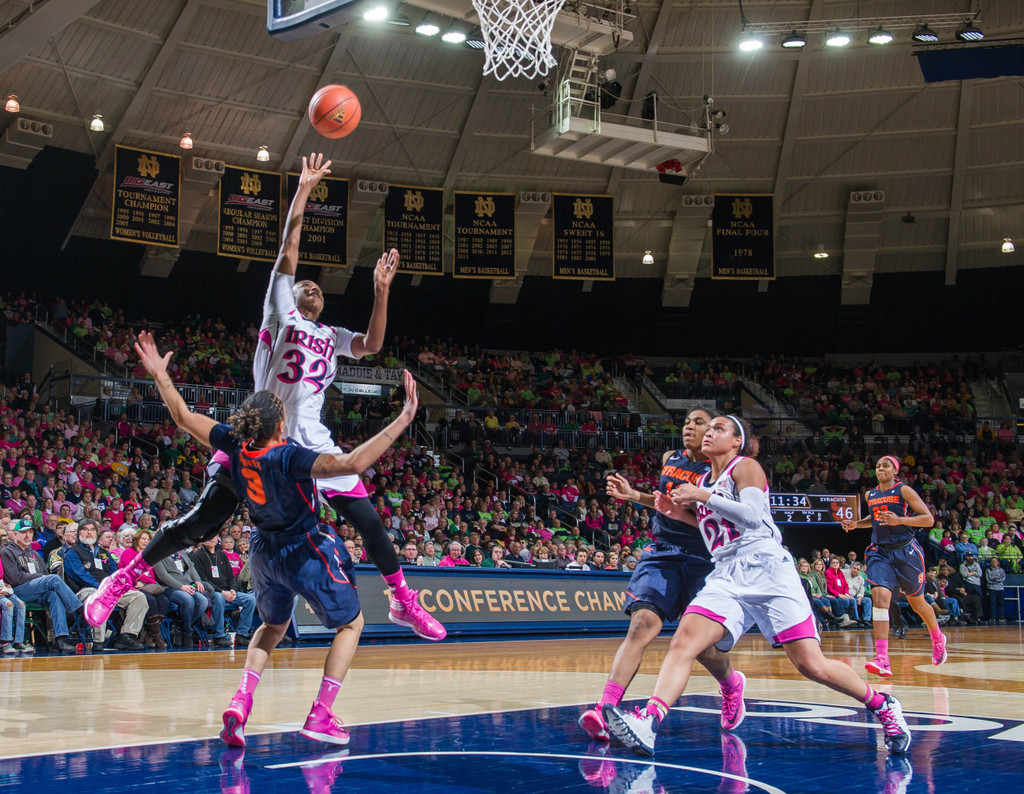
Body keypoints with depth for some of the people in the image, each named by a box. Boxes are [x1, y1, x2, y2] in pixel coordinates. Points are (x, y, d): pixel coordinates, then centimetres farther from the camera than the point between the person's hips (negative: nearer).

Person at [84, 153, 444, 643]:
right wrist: (304, 190, 1)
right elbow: (289, 250, 3)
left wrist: (381, 291, -4)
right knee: (204, 520, -9)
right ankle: (123, 580, 4)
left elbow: (372, 345, 5)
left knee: (367, 520, 1)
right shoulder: (280, 312, 11)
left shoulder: (332, 337, 23)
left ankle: (404, 602, 15)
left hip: (311, 442, 4)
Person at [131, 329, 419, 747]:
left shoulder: (235, 446, -12)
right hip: (305, 552, -7)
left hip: (264, 551, 7)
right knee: (351, 623, 13)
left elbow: (184, 417, 1)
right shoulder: (288, 457, -30)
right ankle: (320, 716, 4)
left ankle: (240, 702, 5)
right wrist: (402, 420, -42)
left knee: (273, 626, 29)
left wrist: (160, 375, 13)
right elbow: (352, 463, -41)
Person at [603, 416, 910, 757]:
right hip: (725, 574, 6)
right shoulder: (703, 481, 22)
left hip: (765, 568, -6)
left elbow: (752, 514, -14)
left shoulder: (745, 466, 2)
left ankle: (883, 706, 13)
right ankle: (647, 725, -35)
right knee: (683, 642, -19)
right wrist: (679, 513, 16)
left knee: (812, 665, -10)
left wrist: (702, 497, -13)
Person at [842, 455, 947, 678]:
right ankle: (882, 659, -27)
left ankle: (938, 639, 45)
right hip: (879, 552, 3)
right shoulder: (870, 495, 10)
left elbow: (928, 519, -10)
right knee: (879, 596, -19)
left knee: (917, 603, 12)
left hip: (906, 552, -3)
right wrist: (856, 524, 10)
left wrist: (898, 520, -23)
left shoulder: (904, 491, -6)